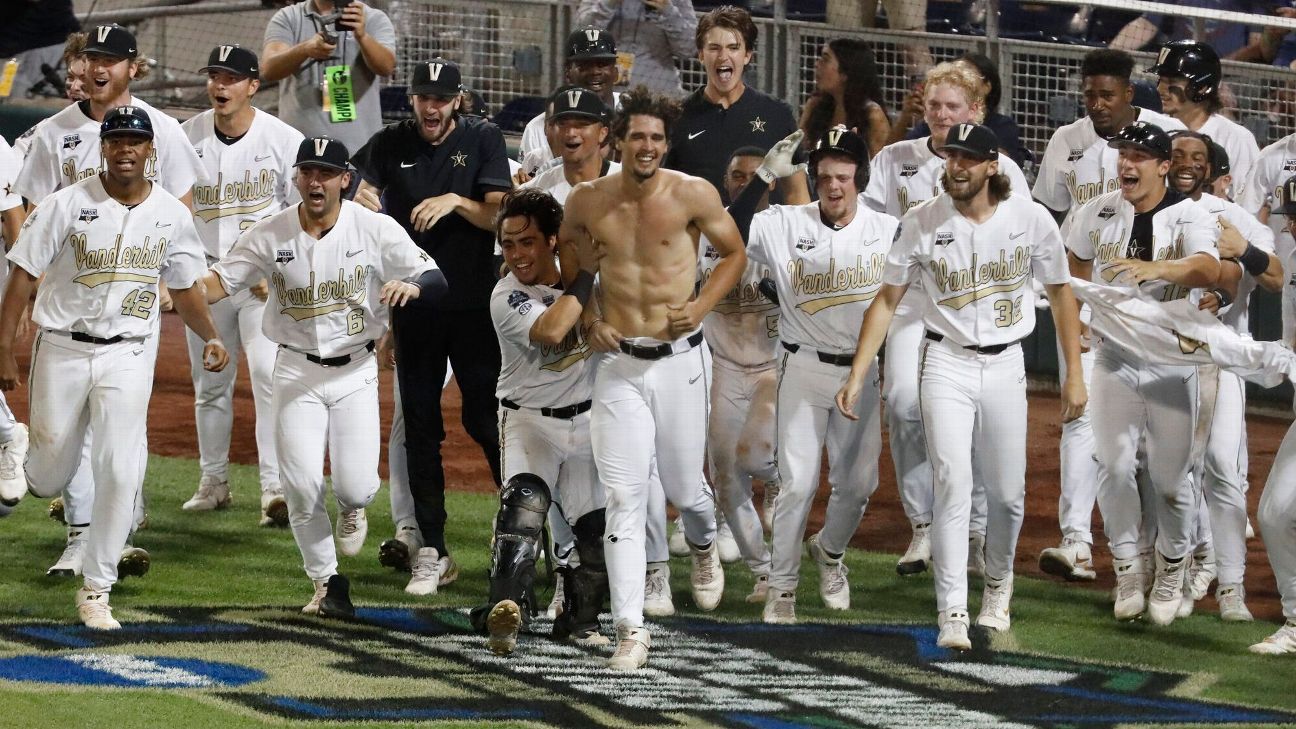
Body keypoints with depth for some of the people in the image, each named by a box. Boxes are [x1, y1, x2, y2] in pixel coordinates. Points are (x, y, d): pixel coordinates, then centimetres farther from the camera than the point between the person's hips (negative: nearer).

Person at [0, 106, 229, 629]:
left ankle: (96, 590, -3)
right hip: (63, 350, -1)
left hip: (128, 355, 1)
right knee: (49, 481, 6)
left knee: (120, 471, -13)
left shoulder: (171, 214, 1)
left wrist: (210, 335, -6)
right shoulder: (67, 205, -7)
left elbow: (185, 288, 12)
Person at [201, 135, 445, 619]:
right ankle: (327, 583, 13)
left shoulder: (375, 230, -8)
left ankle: (350, 511, 29)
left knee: (356, 486, -11)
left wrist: (412, 285, -33)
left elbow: (437, 279, -9)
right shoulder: (271, 235, -4)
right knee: (301, 485, -8)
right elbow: (221, 280, -2)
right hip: (297, 372, 1)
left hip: (355, 372, -1)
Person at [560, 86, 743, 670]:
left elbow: (734, 253, 7)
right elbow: (568, 254, 20)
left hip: (680, 359, -1)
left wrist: (702, 306, -7)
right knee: (623, 498, -8)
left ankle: (704, 546, 48)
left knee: (683, 487, 10)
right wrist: (589, 316, 7)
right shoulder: (588, 200, -1)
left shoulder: (692, 194, -6)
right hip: (619, 363, 1)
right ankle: (630, 629, -7)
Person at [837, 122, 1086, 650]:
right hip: (945, 364, -1)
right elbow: (887, 301, 1)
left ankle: (998, 584, 35)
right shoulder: (922, 223, -5)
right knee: (953, 482, -15)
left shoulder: (1030, 220, -3)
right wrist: (857, 377, -5)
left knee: (1007, 492, 7)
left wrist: (1075, 374, 5)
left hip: (1005, 366, 1)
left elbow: (1060, 293, 8)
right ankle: (952, 613, -17)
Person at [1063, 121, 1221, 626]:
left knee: (1170, 472, 1)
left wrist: (1156, 269, -48)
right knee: (1113, 465, -1)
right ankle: (1128, 569, 14)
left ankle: (1173, 566, 22)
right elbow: (1073, 260, 22)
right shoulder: (1100, 212, 1)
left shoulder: (1189, 216, -12)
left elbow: (1209, 270, -32)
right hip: (1115, 355, 3)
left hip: (1172, 359, -3)